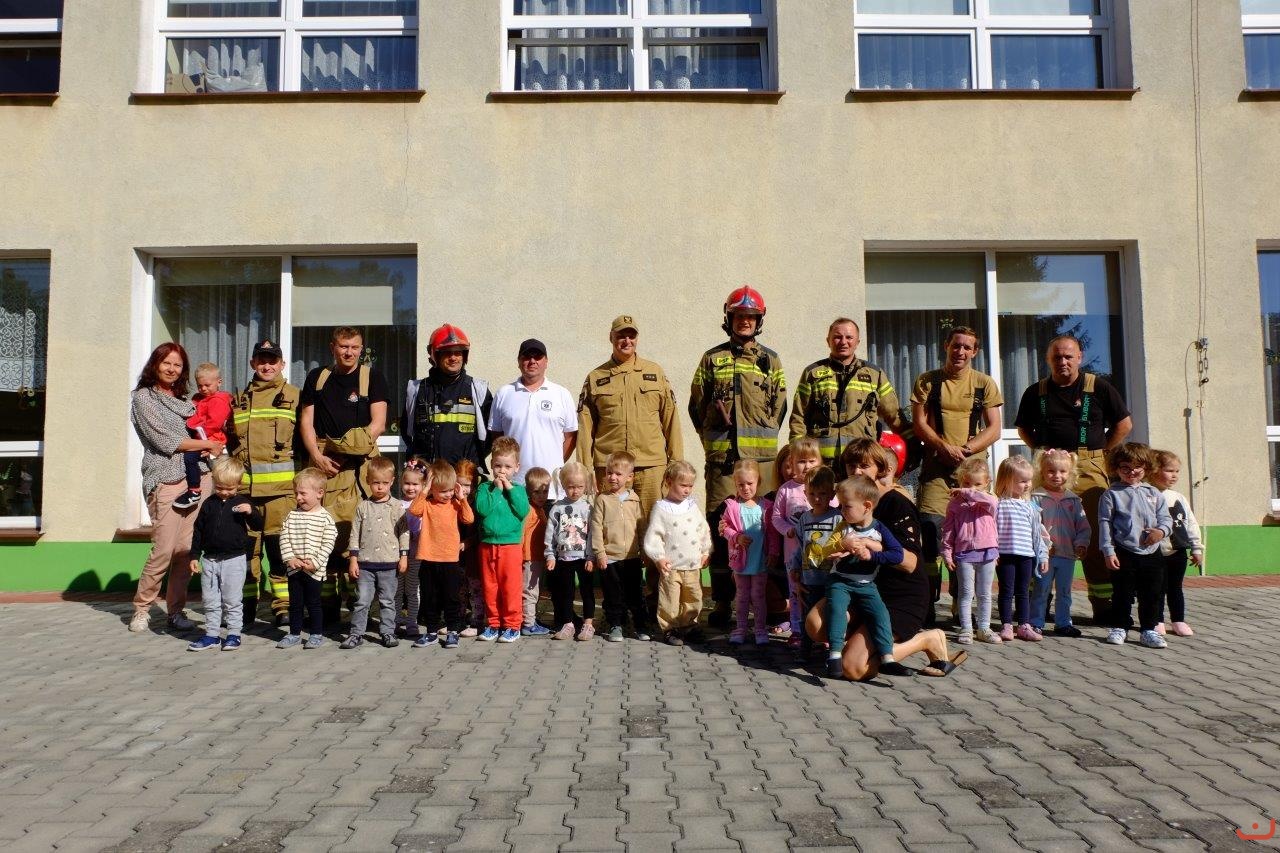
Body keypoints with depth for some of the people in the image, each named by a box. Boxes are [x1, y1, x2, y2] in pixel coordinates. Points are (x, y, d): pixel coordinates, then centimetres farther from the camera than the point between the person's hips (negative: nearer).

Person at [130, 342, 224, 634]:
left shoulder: (185, 401, 21)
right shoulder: (143, 397, 4)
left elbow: (207, 429, 21)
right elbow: (165, 440, -5)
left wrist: (212, 448, -1)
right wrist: (207, 444, 0)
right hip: (166, 480, -5)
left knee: (187, 549, 0)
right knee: (164, 549, -10)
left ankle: (175, 610, 9)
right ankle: (141, 608, 8)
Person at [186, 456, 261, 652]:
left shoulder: (241, 503, -2)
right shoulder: (209, 504, 6)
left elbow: (258, 525, -3)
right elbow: (198, 531, 11)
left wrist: (251, 512, -24)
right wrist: (194, 556, 8)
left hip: (234, 560, -4)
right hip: (210, 560, 4)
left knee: (232, 601, 2)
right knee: (210, 600, 9)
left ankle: (234, 634, 12)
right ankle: (212, 635, 18)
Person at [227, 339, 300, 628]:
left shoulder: (294, 396, 8)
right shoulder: (240, 399, 19)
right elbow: (230, 439, 24)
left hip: (281, 485, -3)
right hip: (243, 485, 4)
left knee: (279, 545, -4)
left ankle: (283, 605, 5)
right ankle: (246, 604, 16)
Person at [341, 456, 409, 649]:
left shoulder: (397, 507, 0)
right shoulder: (363, 507, 3)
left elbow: (403, 532, 2)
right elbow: (355, 534, 5)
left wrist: (404, 557, -3)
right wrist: (353, 559, 1)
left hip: (389, 563, -1)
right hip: (365, 563, 1)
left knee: (387, 601, 8)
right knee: (362, 601, 3)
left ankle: (387, 632, 17)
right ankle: (356, 633, 13)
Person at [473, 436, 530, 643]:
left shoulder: (518, 489, 5)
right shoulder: (485, 488, 4)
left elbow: (523, 511, -11)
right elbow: (481, 508, -13)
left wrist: (510, 489, -11)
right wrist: (497, 489, -11)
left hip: (511, 545, -2)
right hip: (487, 545, 2)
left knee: (510, 586, 0)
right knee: (489, 587, 9)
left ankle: (512, 625, 10)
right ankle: (493, 624, 21)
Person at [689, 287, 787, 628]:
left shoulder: (770, 359, 12)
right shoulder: (712, 358, 11)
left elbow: (779, 407, 12)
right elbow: (696, 405, 13)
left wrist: (762, 438, 7)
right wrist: (714, 440, 10)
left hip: (761, 457, 0)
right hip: (721, 458, 0)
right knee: (720, 527, -1)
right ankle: (722, 601, 7)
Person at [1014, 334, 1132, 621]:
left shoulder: (1099, 387, 7)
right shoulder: (1036, 392, 12)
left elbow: (1124, 424, 11)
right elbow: (1023, 429, 22)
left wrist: (1099, 452, 4)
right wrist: (1041, 449, 7)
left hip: (1089, 468, -1)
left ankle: (1102, 603, 6)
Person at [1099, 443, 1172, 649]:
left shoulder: (1153, 493, 9)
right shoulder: (1111, 494, -3)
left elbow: (1165, 517, 11)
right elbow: (1104, 523, -6)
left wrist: (1162, 531, -12)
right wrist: (1108, 551, -11)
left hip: (1152, 553, 4)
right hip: (1124, 554, -4)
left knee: (1152, 594, 9)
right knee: (1123, 594, 4)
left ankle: (1148, 630, 20)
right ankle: (1119, 628, 18)